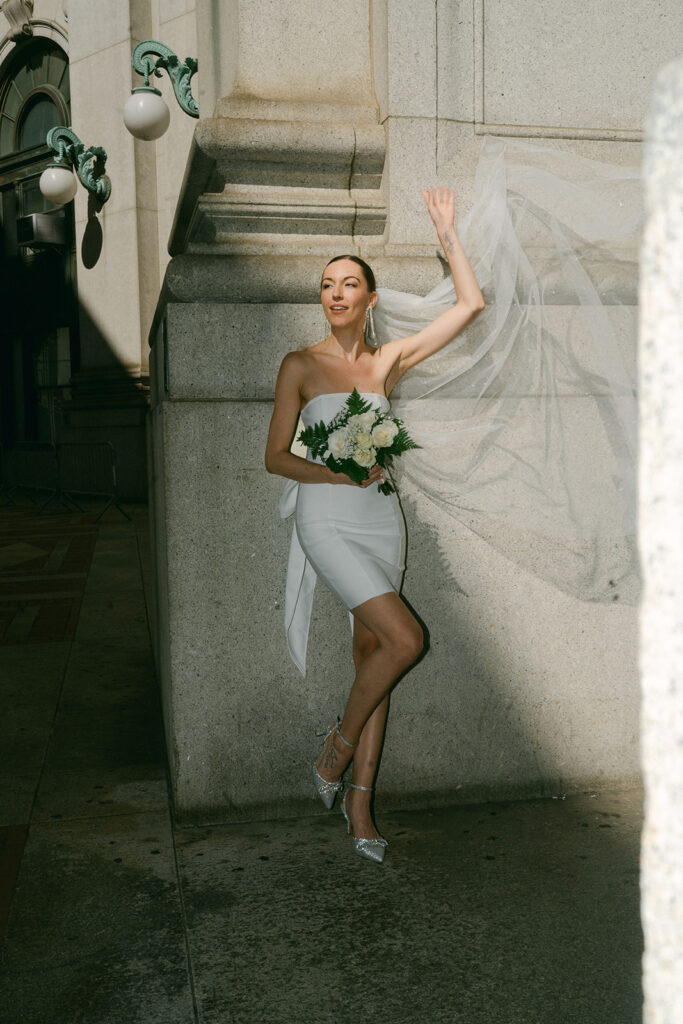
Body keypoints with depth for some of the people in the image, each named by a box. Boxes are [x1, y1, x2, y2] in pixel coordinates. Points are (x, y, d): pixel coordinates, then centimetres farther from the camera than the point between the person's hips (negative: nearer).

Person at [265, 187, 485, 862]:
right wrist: (339, 474, -15)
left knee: (371, 657, 5)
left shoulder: (388, 361, 8)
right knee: (404, 639, -17)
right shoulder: (300, 365, 0)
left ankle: (359, 805, 17)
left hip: (380, 519, 4)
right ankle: (337, 748, 8)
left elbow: (469, 305, 8)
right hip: (327, 521, -4)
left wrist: (446, 232, 5)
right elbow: (276, 458, -2)